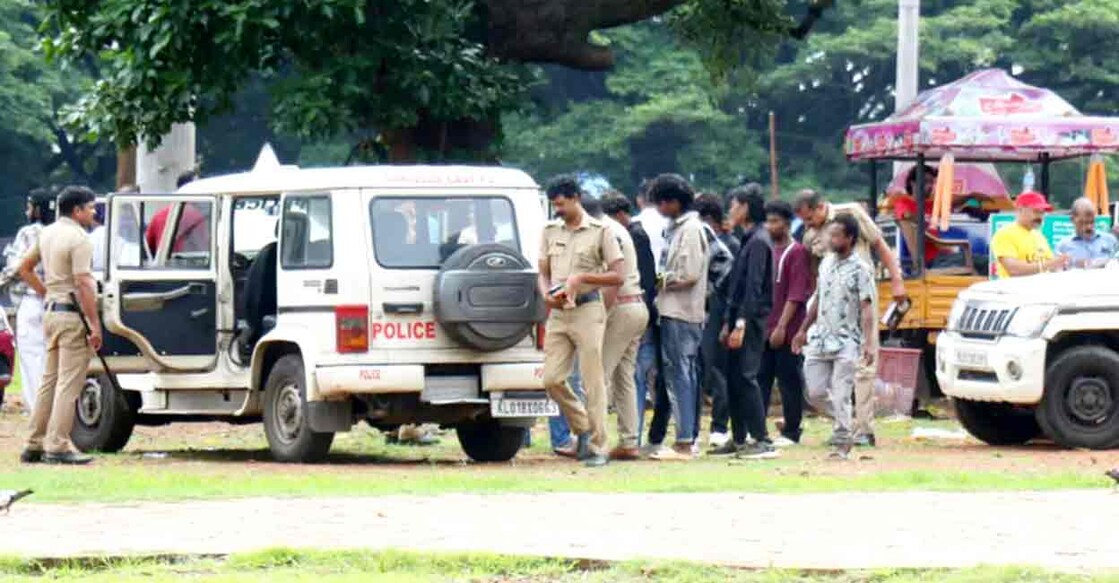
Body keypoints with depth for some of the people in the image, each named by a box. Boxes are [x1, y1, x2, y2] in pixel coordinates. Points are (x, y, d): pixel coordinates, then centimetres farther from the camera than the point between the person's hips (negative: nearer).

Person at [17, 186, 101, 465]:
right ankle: (58, 446, -8)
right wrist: (95, 326, -20)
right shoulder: (78, 239, -15)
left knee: (50, 380, 14)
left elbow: (25, 269, 20)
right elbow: (83, 285, -21)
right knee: (69, 382, -6)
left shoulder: (48, 233, 11)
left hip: (51, 312, 9)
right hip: (73, 315, -9)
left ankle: (35, 444, 16)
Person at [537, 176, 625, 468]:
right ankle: (583, 428, 19)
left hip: (588, 310, -5)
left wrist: (582, 278, -16)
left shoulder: (599, 231, -2)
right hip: (558, 312, 5)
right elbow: (543, 273, 16)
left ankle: (597, 447, 1)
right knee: (552, 379, -1)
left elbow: (617, 276, -4)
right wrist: (547, 295, -6)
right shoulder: (550, 231, 13)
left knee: (593, 383, -4)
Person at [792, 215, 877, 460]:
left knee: (840, 395, -8)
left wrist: (869, 343, -21)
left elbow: (867, 308, -13)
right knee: (815, 393, 3)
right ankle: (844, 425, 24)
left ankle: (842, 444, 0)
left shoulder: (860, 269, -8)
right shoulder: (826, 263, 11)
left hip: (846, 341, -6)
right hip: (820, 338, 6)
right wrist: (803, 330, 22)